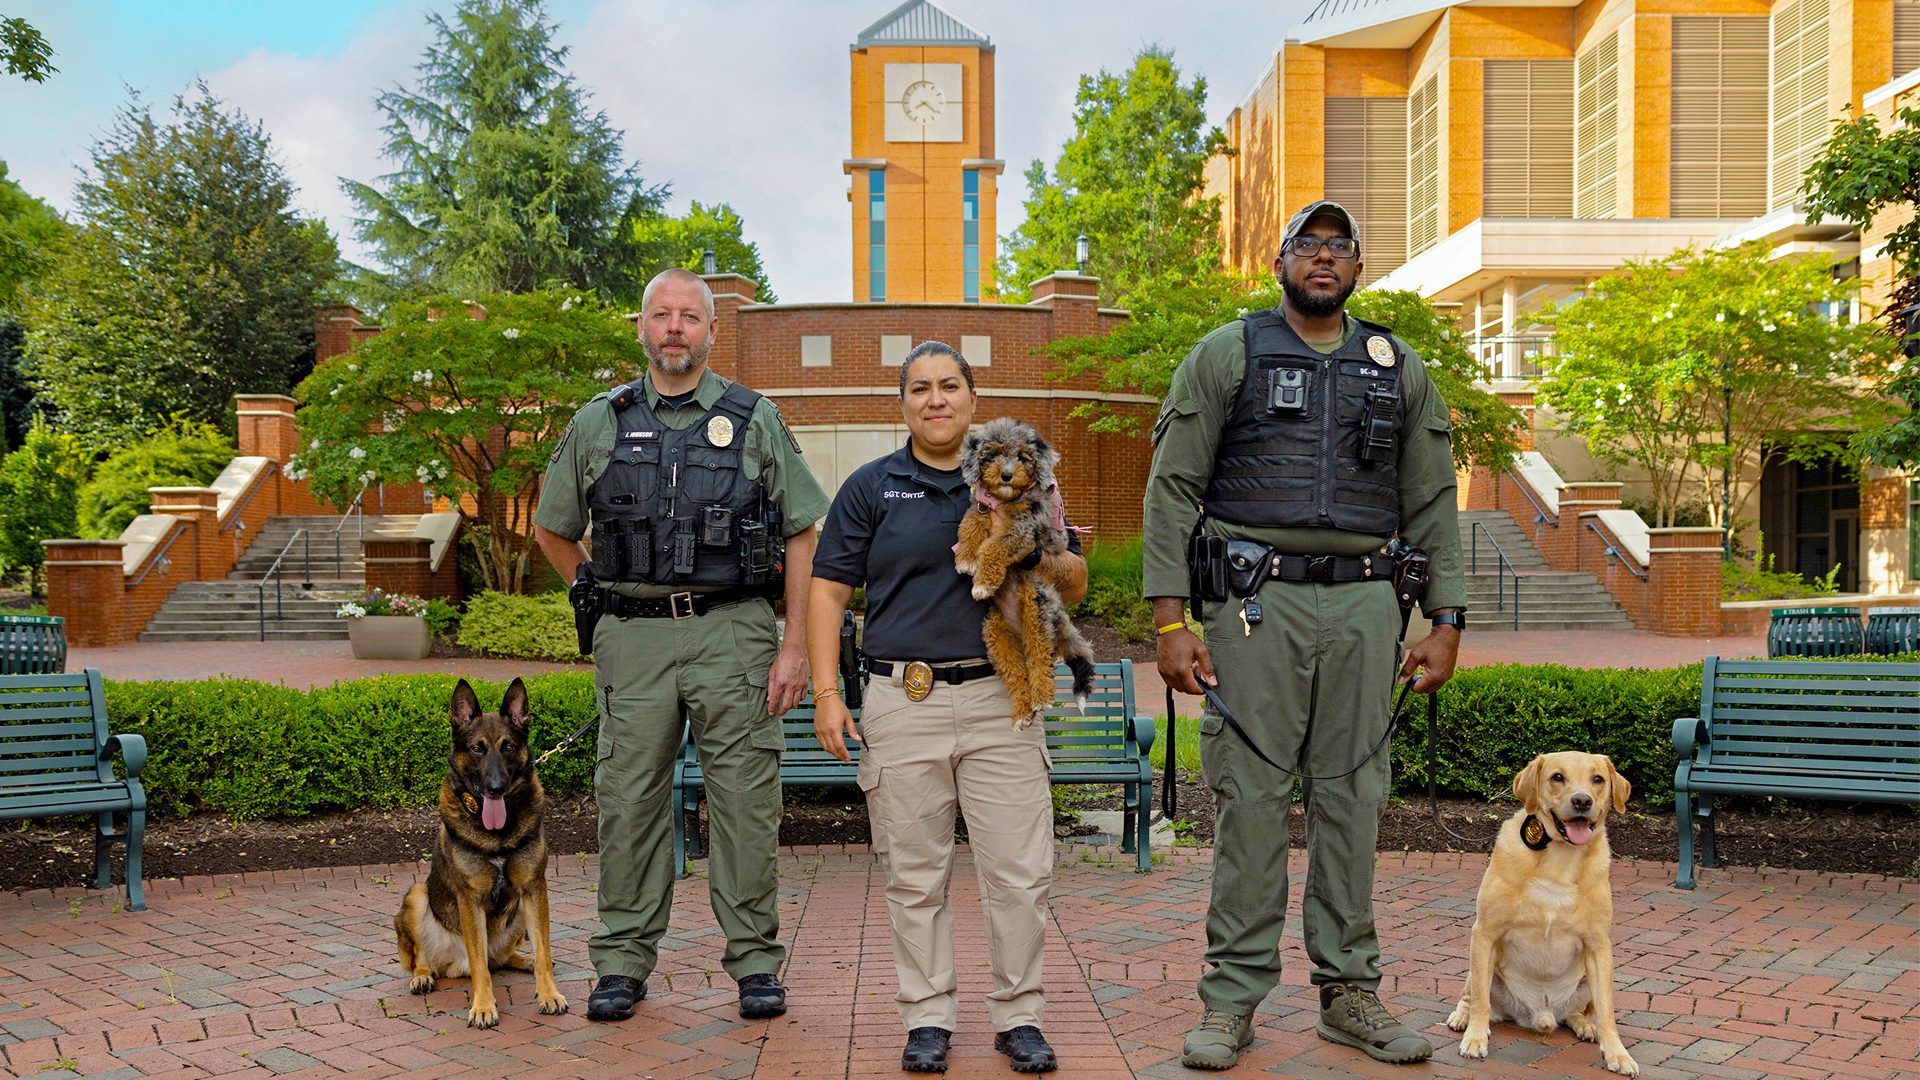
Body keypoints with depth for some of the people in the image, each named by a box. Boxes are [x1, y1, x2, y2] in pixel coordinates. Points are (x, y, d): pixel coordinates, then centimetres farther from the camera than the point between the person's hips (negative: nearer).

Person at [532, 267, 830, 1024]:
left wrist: (796, 645, -3)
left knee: (745, 800, 1)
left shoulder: (754, 419, 6)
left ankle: (755, 959, 13)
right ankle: (623, 960, 17)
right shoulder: (598, 423, 10)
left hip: (733, 630, -1)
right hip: (633, 639, 2)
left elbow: (804, 534, 4)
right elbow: (552, 530, 22)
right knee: (629, 799, 5)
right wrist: (603, 597, 12)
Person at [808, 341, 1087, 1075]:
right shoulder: (870, 486, 8)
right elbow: (828, 592, 6)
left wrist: (1039, 558, -10)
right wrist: (827, 692, -4)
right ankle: (928, 1019, 19)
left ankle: (1018, 1016, 15)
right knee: (915, 875, 6)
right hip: (903, 703, -1)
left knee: (1020, 871, 0)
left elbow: (1075, 584, 13)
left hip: (1000, 697, 1)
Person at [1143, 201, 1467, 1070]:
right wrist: (1169, 619, -8)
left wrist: (1446, 621, 6)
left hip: (1364, 605, 3)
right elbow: (1172, 489, 0)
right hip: (1258, 603, -3)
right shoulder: (1227, 355, 5)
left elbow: (1432, 504, 15)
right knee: (1250, 796, -3)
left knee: (1352, 799, 6)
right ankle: (1233, 998, 7)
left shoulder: (1400, 371, 15)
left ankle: (1349, 990, 17)